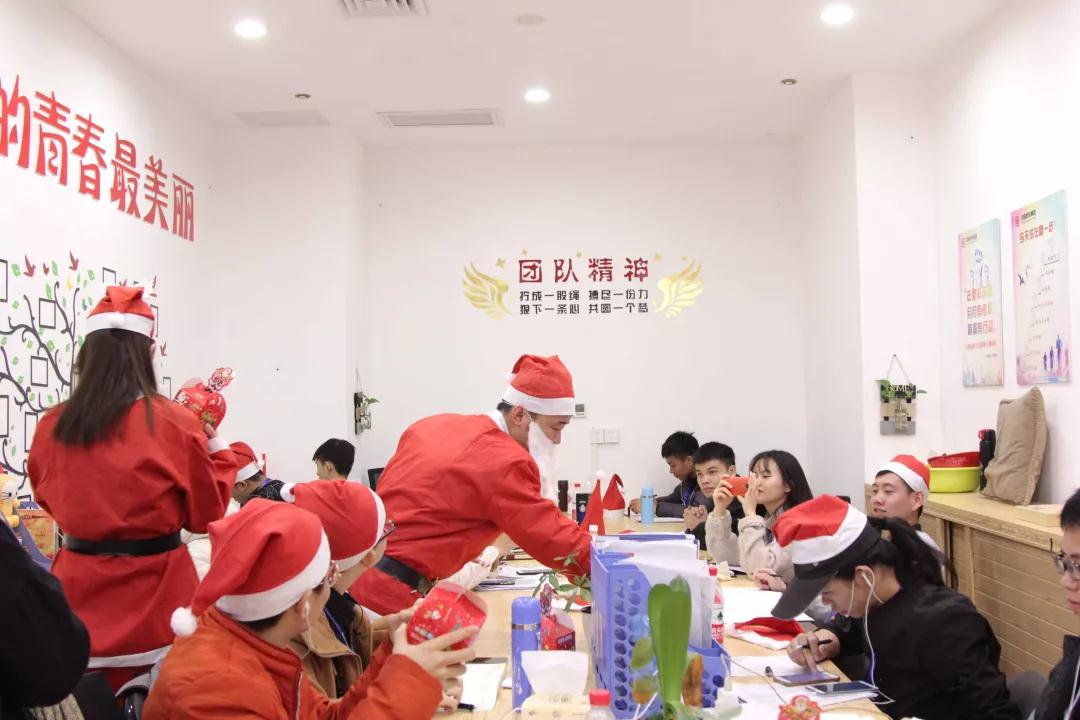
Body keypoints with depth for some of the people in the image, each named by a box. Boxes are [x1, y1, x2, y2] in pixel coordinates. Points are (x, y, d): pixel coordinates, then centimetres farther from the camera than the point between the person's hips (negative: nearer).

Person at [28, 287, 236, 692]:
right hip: (155, 590, -3)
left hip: (79, 589, 3)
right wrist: (214, 444, 6)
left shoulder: (51, 427, -5)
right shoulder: (175, 424, -14)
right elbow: (207, 515, -3)